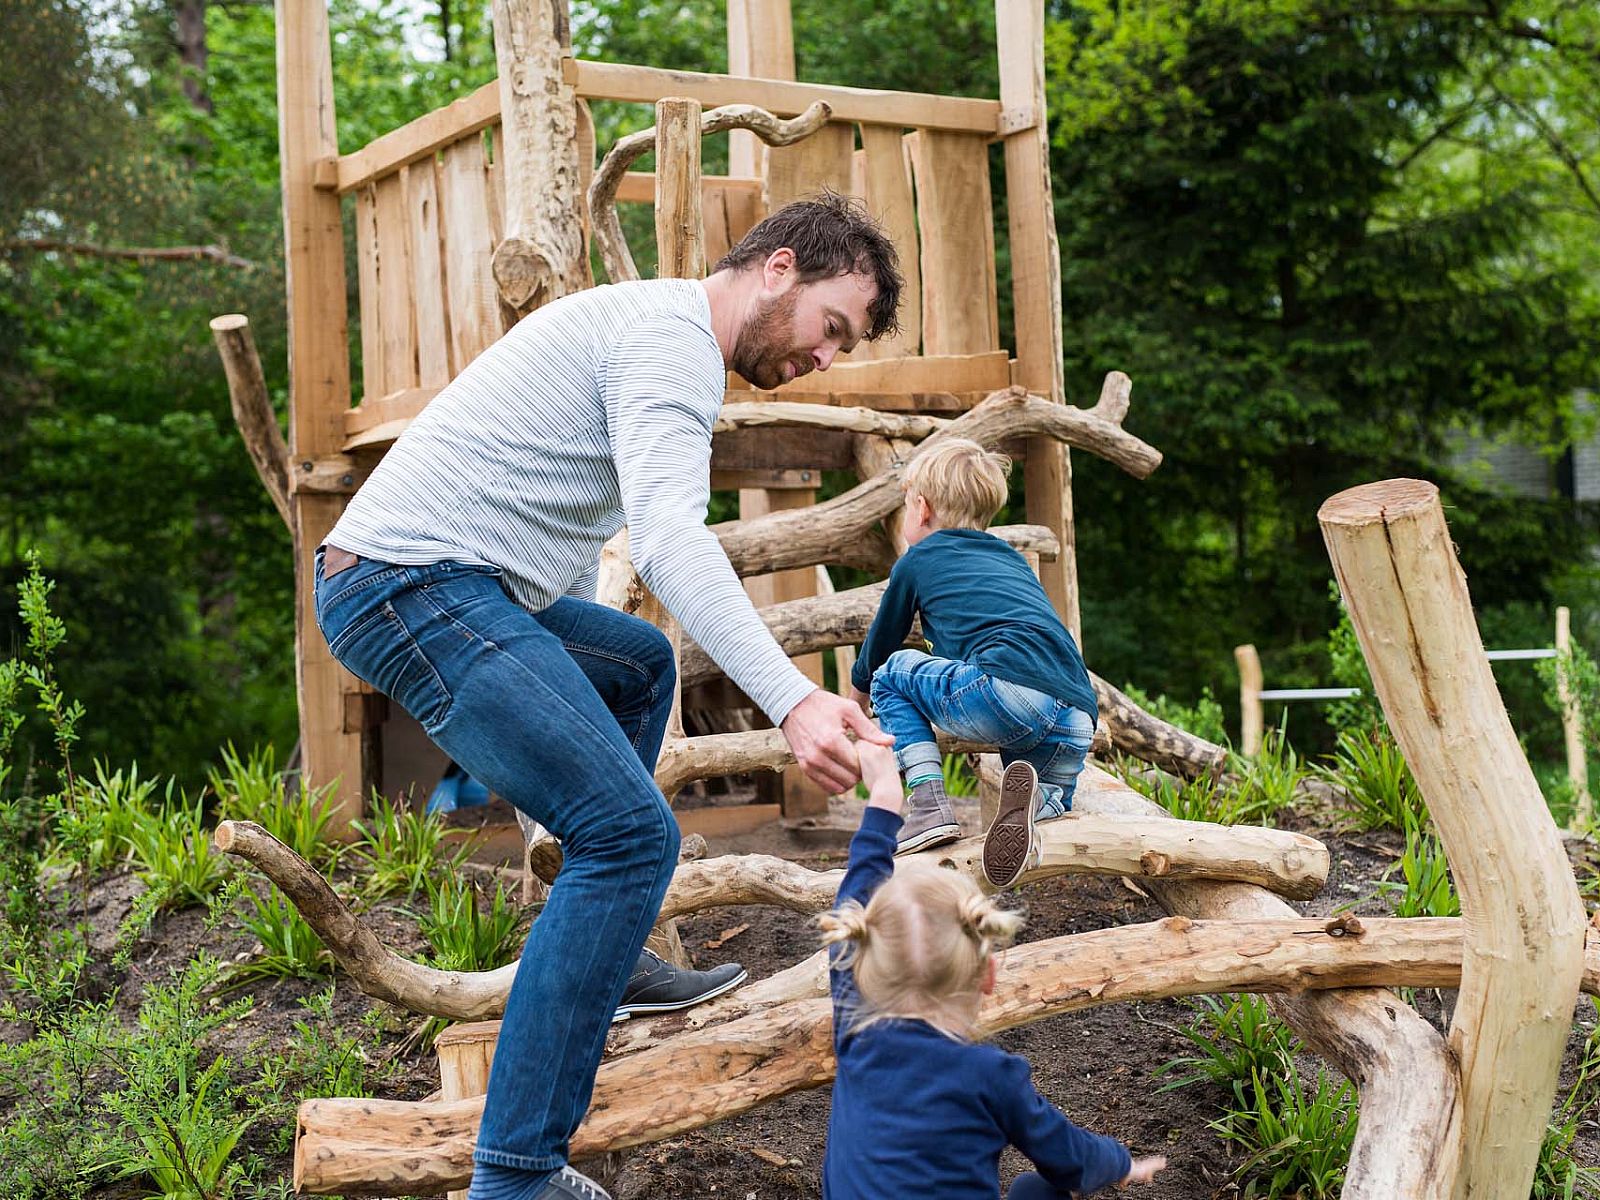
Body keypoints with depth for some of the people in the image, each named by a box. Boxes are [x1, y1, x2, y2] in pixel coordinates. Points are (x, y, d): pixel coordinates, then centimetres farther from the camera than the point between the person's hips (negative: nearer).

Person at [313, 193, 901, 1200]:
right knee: (634, 834, -19)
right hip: (417, 586, -11)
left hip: (458, 587, 11)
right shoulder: (673, 341, -11)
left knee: (640, 663, 31)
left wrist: (567, 688, 31)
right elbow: (670, 540, -28)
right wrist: (793, 700, -38)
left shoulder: (648, 326, 22)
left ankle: (607, 956, 29)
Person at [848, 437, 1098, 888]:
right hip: (1079, 721, 5)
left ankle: (931, 804, 0)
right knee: (1053, 798, 32)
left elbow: (878, 648, 33)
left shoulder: (917, 561, 20)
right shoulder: (1012, 559, 36)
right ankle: (1037, 802, -8)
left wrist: (853, 701, 55)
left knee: (893, 673, 19)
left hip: (1007, 691, -5)